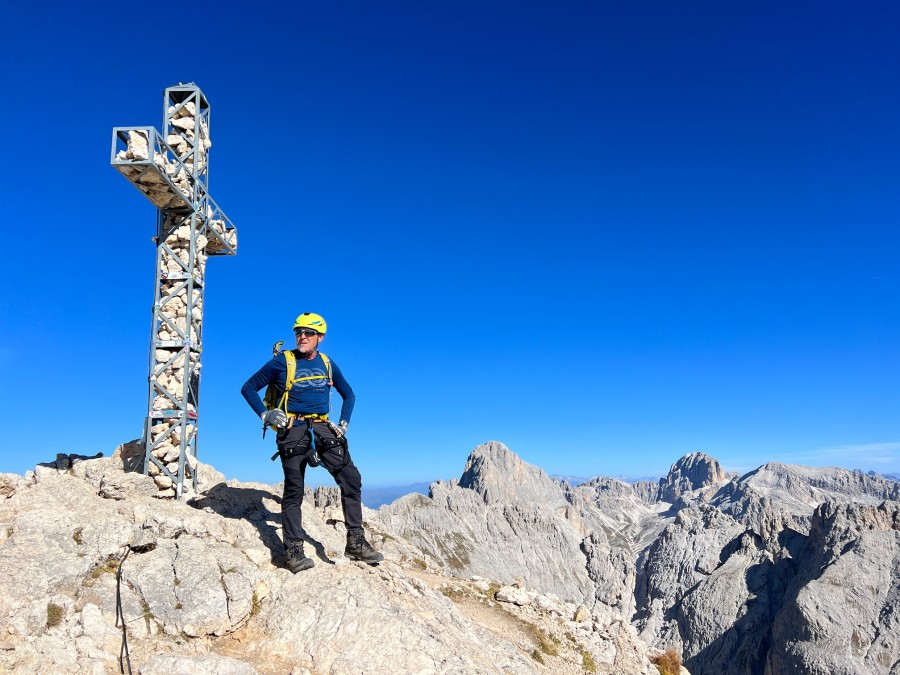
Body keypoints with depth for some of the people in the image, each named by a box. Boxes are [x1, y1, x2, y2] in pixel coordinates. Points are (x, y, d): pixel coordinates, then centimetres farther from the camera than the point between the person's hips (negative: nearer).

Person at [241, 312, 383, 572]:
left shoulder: (327, 364, 11)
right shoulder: (282, 362, 0)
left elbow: (348, 395, 23)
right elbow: (248, 388, 5)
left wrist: (343, 423, 9)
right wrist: (265, 415, -6)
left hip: (323, 430, 4)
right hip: (293, 431, -3)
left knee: (351, 480, -5)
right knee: (294, 490, -1)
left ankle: (356, 543, 2)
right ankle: (293, 551, 9)